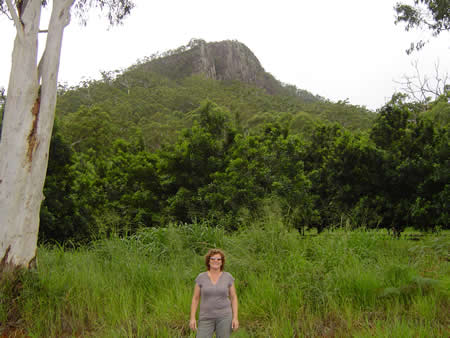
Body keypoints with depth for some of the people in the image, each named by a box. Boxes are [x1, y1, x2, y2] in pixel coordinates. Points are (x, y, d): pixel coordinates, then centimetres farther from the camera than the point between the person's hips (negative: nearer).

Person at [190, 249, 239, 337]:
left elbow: (234, 298, 2)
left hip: (224, 316, 0)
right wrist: (192, 318, -5)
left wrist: (235, 318, -6)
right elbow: (195, 298, 2)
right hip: (207, 318, 1)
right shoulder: (201, 277, -2)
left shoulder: (228, 277, -2)